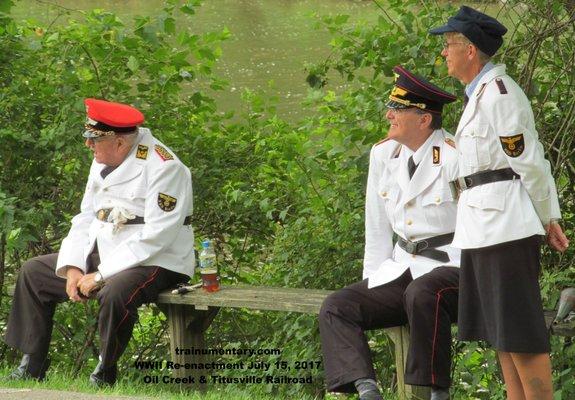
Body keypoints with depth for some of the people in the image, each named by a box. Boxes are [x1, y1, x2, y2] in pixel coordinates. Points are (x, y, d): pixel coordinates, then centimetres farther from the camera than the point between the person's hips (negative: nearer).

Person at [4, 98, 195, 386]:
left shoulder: (164, 168, -19)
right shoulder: (103, 161, 8)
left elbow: (156, 237, -25)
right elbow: (86, 219, 13)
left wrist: (101, 275, -23)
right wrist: (73, 268, -4)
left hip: (157, 263, -9)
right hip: (99, 254, 9)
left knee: (115, 294, -39)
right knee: (32, 272, 10)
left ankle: (104, 374, -18)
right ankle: (32, 365, 13)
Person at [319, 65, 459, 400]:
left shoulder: (454, 159, -14)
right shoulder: (383, 154, 7)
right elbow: (378, 228, 14)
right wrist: (371, 283, 10)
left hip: (450, 269, -7)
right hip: (401, 271, 7)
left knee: (421, 294, -39)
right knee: (335, 308, -10)